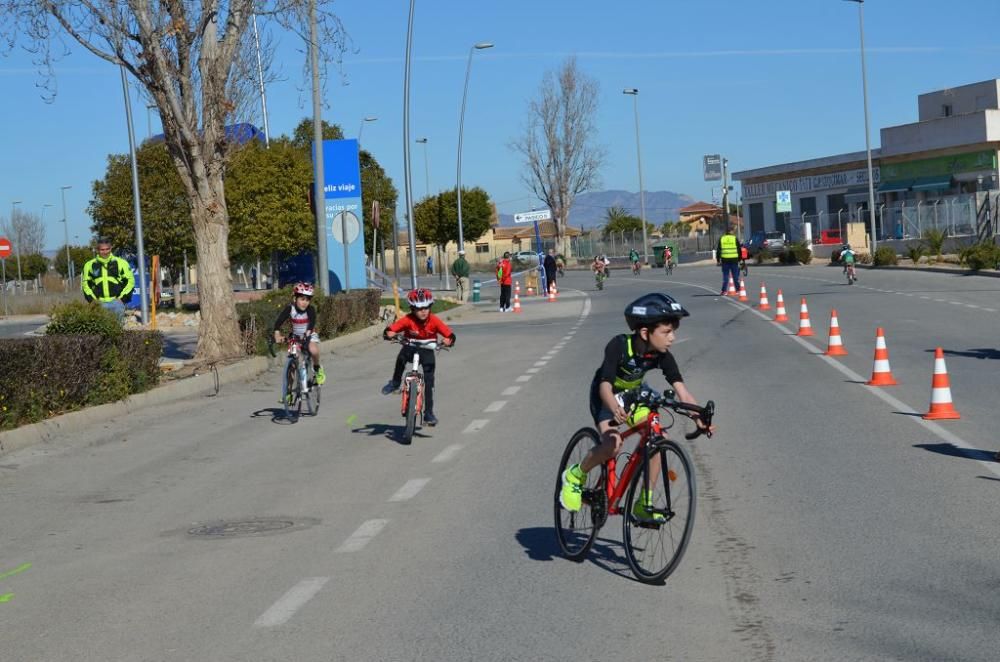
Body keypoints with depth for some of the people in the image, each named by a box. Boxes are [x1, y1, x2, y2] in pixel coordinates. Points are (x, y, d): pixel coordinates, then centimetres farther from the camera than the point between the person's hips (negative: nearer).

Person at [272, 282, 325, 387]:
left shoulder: (311, 309, -21)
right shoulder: (289, 308, -20)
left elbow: (312, 323, -36)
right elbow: (279, 321, -30)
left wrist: (307, 334, -55)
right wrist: (277, 334, -49)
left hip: (309, 335, -2)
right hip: (295, 336, 2)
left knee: (313, 350, -32)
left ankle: (317, 368, -2)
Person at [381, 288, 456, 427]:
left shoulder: (434, 320, -20)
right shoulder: (407, 320, -21)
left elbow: (450, 334, -22)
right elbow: (390, 329, -25)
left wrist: (448, 340, -44)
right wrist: (389, 334, -48)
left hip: (427, 350, 0)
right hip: (410, 348, 0)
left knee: (429, 382, -7)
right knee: (401, 356, -36)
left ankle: (429, 413, 2)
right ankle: (395, 383, -12)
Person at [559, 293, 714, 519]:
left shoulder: (662, 355, -20)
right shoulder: (619, 346, -33)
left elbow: (681, 390, -24)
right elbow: (605, 385, -40)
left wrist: (699, 416, -41)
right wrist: (615, 409, -60)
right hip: (606, 396, -5)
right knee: (613, 445, -28)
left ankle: (643, 502, -2)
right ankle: (575, 476, 0)